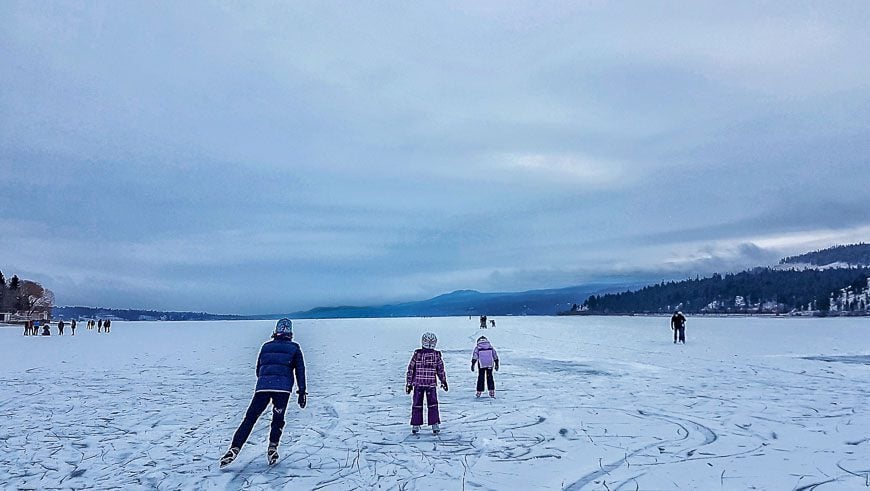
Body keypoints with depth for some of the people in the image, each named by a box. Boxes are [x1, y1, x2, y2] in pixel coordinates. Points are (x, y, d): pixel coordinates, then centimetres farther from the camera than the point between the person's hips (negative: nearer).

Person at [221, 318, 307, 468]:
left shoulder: (266, 347, 18)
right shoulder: (294, 348, 12)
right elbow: (300, 371, 9)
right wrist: (302, 392, 11)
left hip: (262, 386, 2)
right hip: (283, 387, -1)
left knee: (250, 418, 6)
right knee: (278, 420, 12)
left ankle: (234, 448, -3)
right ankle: (272, 447, 3)